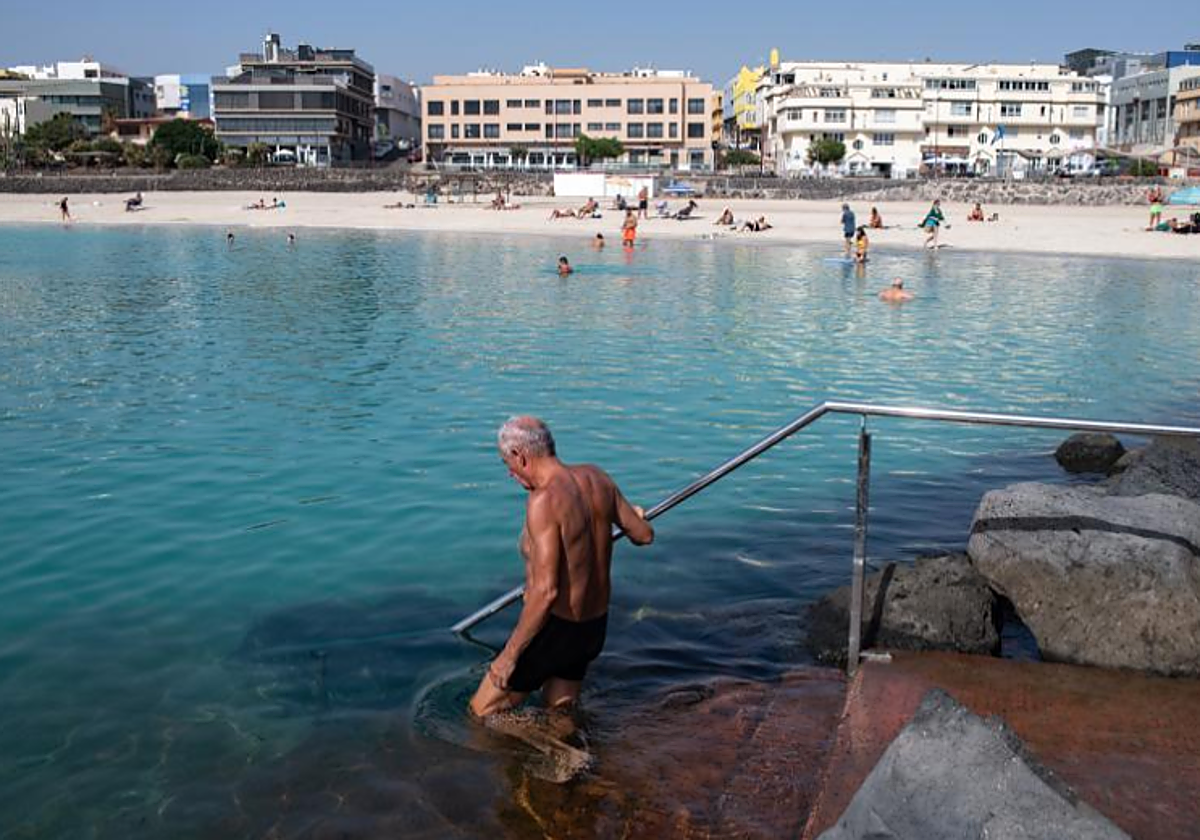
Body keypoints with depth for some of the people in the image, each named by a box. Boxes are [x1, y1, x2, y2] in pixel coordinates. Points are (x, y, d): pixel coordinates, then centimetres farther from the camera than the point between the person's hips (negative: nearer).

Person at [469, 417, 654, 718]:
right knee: (561, 711, 28)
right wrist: (633, 515, 32)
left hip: (555, 628, -8)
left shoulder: (544, 501, -25)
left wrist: (509, 655, -20)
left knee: (481, 713, 8)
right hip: (595, 627, 8)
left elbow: (546, 591, -28)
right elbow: (644, 535, 9)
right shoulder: (596, 478, -3)